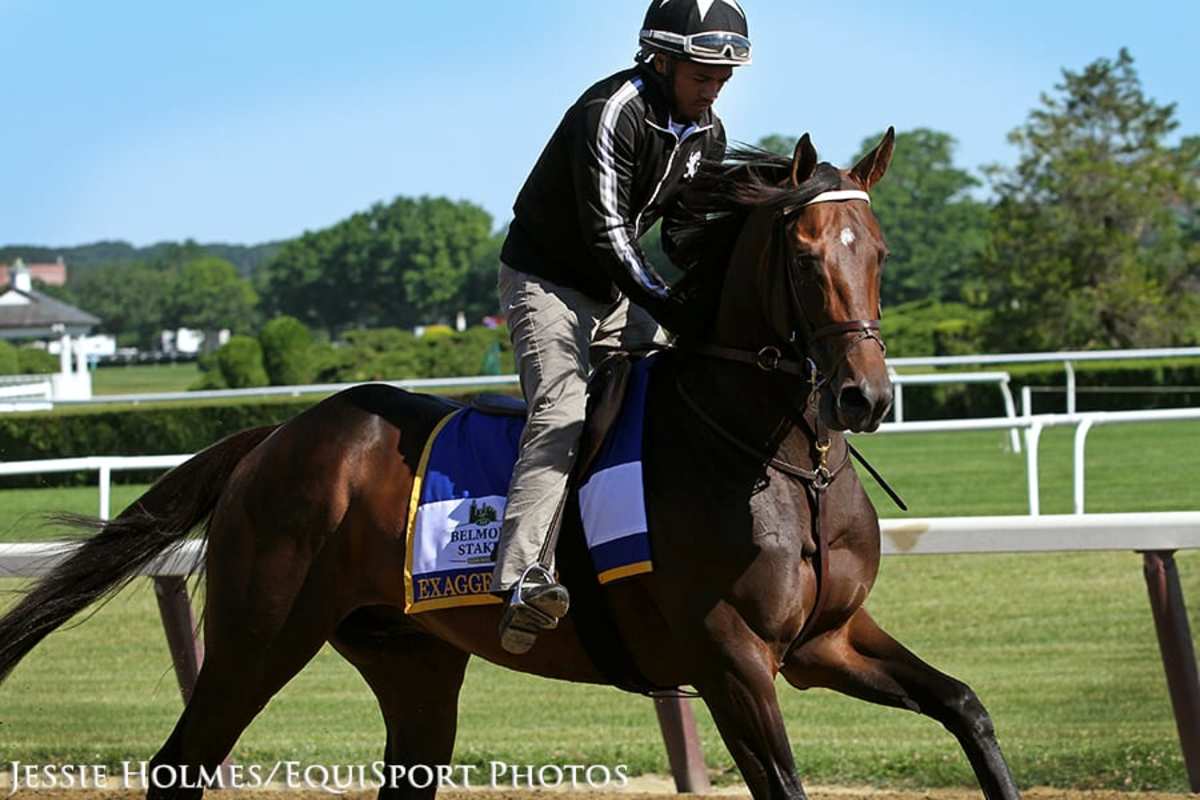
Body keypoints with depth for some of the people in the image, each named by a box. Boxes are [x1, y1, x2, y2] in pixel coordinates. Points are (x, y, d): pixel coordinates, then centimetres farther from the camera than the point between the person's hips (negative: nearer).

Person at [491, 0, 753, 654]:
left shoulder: (707, 135, 3)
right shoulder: (610, 114, -23)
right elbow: (606, 235, -28)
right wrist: (678, 316, -31)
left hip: (616, 292, 10)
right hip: (546, 280, -10)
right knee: (563, 412, -27)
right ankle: (523, 579, -43)